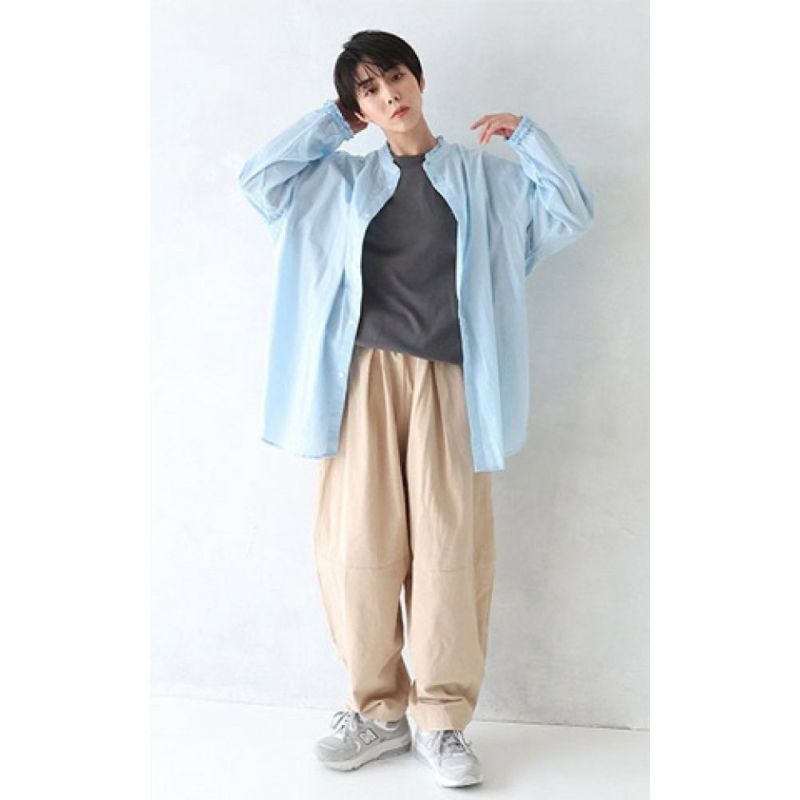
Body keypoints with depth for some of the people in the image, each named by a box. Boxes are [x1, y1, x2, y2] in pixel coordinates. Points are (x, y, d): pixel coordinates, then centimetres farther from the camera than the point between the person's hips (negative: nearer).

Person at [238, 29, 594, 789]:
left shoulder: (485, 176, 15)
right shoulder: (341, 181, 17)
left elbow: (571, 212, 9)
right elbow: (260, 177, 9)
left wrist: (524, 132, 7)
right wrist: (330, 122, 14)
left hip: (448, 380, -1)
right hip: (365, 377, 1)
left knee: (449, 547, -4)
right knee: (360, 546, -2)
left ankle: (442, 720, 9)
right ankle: (377, 711, 14)